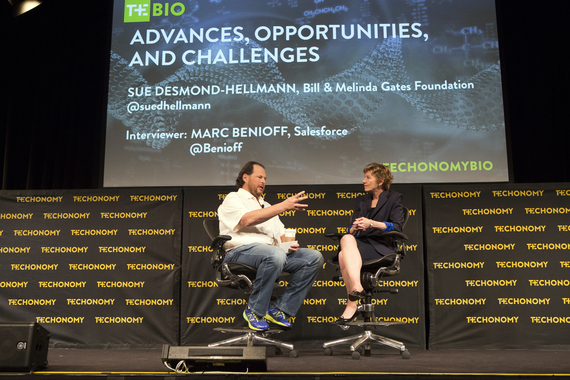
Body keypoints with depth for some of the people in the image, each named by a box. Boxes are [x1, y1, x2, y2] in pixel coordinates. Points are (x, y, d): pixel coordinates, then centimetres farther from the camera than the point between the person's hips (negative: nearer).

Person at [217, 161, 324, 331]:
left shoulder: (266, 206, 33)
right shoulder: (233, 199, 9)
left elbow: (281, 234, 27)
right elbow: (247, 220, -13)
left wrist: (289, 244, 2)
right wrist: (284, 205, -16)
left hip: (273, 251, 7)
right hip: (242, 250, -7)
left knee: (314, 257, -12)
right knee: (275, 255, -39)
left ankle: (280, 309, -10)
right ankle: (254, 310, -19)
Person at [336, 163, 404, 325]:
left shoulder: (394, 198, 11)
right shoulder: (361, 201, 25)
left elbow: (397, 226, -5)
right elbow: (351, 230, 17)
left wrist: (372, 223, -17)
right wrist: (355, 228, -8)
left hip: (381, 247, -5)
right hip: (360, 243, 5)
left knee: (344, 255, -32)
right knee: (347, 239, -33)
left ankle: (352, 304, -35)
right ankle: (357, 288, -37)